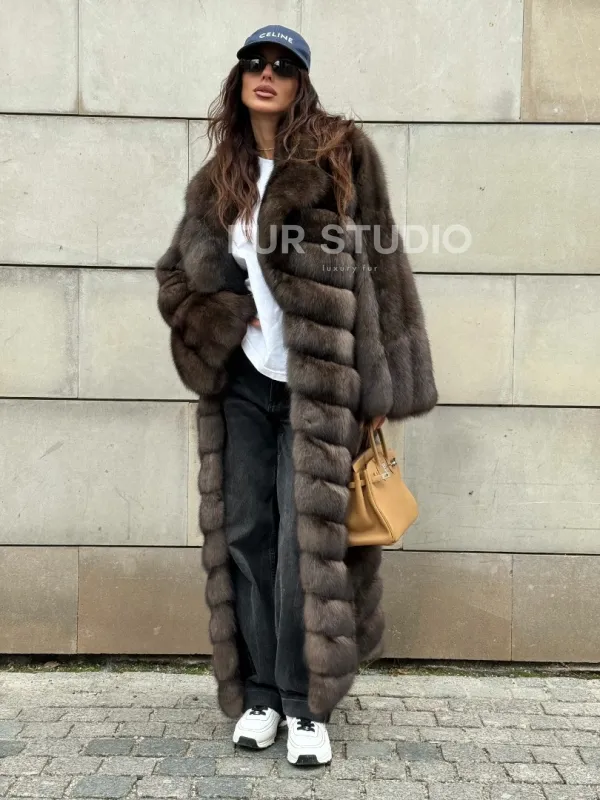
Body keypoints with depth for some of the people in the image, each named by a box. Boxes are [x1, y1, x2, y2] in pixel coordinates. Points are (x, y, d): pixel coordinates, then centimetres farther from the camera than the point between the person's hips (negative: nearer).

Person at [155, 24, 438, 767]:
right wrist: (224, 312, 0)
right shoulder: (215, 182, 14)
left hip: (318, 383, -4)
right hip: (242, 382, 4)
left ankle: (306, 706, 8)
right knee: (246, 537, 5)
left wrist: (381, 384, -5)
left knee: (307, 542, -6)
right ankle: (259, 696, 17)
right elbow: (175, 274, 20)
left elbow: (378, 267, -2)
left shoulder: (341, 153, 1)